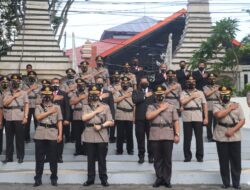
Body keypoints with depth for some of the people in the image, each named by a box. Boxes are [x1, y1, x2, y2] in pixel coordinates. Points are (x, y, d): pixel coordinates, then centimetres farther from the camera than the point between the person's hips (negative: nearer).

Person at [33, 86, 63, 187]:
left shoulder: (57, 107, 11)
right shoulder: (38, 107, 9)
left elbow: (59, 121, 8)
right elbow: (38, 117, -9)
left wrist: (60, 134, 0)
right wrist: (50, 112, -8)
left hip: (53, 134, 0)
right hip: (40, 134, 0)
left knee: (53, 158, 3)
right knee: (39, 158, 3)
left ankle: (54, 178, 14)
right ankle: (38, 179, 11)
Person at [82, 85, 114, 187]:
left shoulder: (105, 106, 8)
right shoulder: (86, 106, 9)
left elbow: (111, 122, 2)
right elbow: (84, 118, -9)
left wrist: (101, 126, -13)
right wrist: (96, 111, -7)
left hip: (102, 135, -1)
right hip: (89, 135, 1)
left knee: (102, 159, 4)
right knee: (90, 159, 7)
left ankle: (103, 179, 12)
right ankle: (90, 179, 15)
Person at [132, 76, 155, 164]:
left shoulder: (152, 92, 12)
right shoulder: (136, 92, 9)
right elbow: (134, 100, -11)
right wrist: (145, 96, -14)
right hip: (140, 118, 0)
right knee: (140, 137, 1)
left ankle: (151, 155, 11)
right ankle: (141, 156, 10)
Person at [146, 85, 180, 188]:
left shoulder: (171, 107, 11)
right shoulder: (151, 107, 10)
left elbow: (176, 121, 6)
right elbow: (148, 116, -10)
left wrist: (177, 134, -3)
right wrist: (161, 109, -5)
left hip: (168, 136, 0)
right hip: (155, 136, 1)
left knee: (167, 159, 2)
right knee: (157, 159, 6)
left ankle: (167, 180, 9)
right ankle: (159, 178, 15)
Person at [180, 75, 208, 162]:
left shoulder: (200, 92, 14)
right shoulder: (183, 93, 11)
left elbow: (204, 105, 9)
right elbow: (182, 102, -7)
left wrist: (206, 117, 1)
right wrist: (192, 97, -3)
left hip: (198, 118, 0)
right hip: (187, 118, 0)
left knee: (199, 137, 1)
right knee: (187, 138, 3)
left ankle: (200, 156, 8)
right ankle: (187, 156, 11)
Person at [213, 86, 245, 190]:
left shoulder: (237, 105, 8)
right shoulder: (217, 106, 4)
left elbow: (242, 120, 2)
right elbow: (218, 115, -17)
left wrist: (233, 130, -11)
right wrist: (230, 108, -7)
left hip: (235, 137, 1)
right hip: (221, 137, -1)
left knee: (236, 161, 3)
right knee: (224, 161, 4)